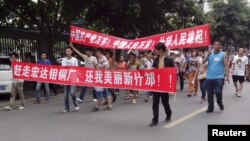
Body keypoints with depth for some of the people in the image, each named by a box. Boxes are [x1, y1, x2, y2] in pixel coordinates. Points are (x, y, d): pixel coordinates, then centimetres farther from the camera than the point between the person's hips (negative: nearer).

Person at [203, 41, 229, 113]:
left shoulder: (223, 54, 3)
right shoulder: (209, 53, 8)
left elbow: (226, 66, -1)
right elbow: (203, 62, -3)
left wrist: (227, 76, -9)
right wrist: (208, 54, -15)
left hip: (219, 77, -2)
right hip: (209, 77, 3)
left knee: (218, 92, -13)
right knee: (210, 94, 7)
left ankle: (220, 103, 17)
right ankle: (210, 108, 21)